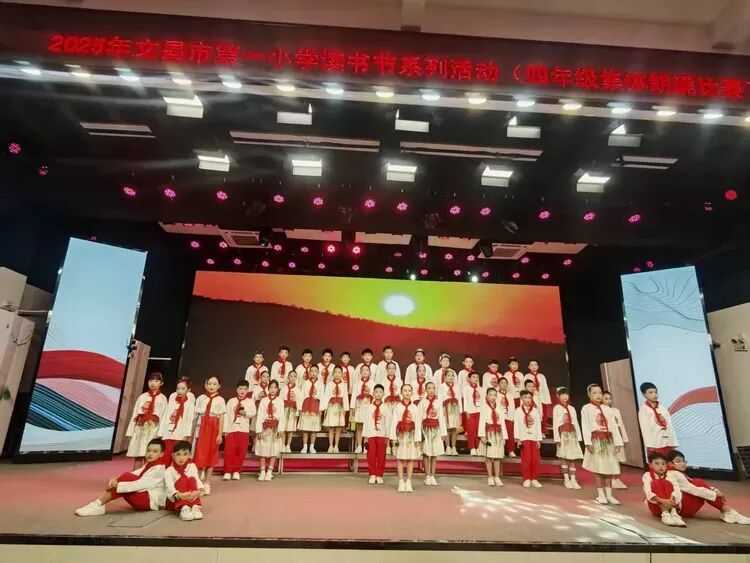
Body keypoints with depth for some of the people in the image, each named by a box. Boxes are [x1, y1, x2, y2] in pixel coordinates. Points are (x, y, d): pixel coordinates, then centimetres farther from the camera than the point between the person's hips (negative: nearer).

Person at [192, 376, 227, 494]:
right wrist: (191, 433, 8)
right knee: (199, 454, 0)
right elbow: (195, 416, 7)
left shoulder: (220, 400, 0)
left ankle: (207, 483, 15)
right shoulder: (200, 398, 5)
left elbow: (221, 419, -2)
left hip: (213, 430, -1)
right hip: (200, 429, 1)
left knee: (211, 455, 5)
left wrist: (220, 434, -7)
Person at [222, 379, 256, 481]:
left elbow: (253, 413, -4)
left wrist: (246, 413, -24)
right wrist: (225, 429, -3)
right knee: (229, 451, -2)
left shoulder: (250, 401, 6)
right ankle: (228, 471, 11)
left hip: (244, 429, 0)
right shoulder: (231, 401, 8)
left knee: (241, 451, 2)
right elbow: (226, 415, 3)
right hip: (231, 429, 0)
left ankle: (236, 471, 16)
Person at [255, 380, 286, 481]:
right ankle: (262, 472, 13)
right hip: (265, 427, 1)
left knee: (274, 450, 3)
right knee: (263, 450, 3)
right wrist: (258, 429, -7)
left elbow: (281, 415, -3)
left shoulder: (280, 400, 1)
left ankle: (269, 472, 12)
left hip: (275, 427, -1)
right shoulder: (264, 400, 3)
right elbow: (260, 415, 0)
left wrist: (280, 429, -11)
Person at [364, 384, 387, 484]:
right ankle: (372, 475, 15)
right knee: (371, 455, 2)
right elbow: (365, 422, 4)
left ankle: (379, 475, 16)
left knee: (381, 456, 4)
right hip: (371, 434, 0)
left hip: (381, 434, 0)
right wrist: (365, 436, 1)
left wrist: (387, 436, 1)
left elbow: (387, 423, 2)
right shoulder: (368, 407, 3)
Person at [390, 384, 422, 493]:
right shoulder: (398, 407, 1)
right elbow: (394, 422, -2)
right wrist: (393, 437, -7)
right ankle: (401, 482, 11)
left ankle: (408, 482, 13)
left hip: (411, 435, 1)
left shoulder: (415, 407, 2)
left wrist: (418, 438, -4)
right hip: (401, 434, -1)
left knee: (411, 458, 3)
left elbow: (418, 423, 0)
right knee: (400, 458, 2)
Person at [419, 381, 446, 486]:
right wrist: (419, 431, -5)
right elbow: (419, 417, -1)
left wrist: (443, 432, 3)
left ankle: (432, 476, 14)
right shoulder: (422, 402, 0)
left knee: (434, 453, 5)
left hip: (436, 429, 2)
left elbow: (441, 417, 5)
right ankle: (427, 476, 11)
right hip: (426, 429, -2)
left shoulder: (438, 402, 5)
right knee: (426, 453, 1)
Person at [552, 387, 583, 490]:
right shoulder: (556, 408, 1)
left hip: (572, 435, 4)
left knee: (573, 458, 2)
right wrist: (557, 438, -10)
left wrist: (579, 437, 5)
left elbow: (575, 423, 12)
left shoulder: (572, 408, 13)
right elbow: (555, 424, -4)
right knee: (564, 458, -2)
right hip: (563, 434, -4)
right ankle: (566, 480, 6)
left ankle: (573, 480, 6)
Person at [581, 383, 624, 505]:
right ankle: (600, 495, 9)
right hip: (596, 440, -4)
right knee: (598, 468, -1)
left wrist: (617, 442, -1)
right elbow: (585, 426, -9)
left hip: (608, 440, 4)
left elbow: (614, 426, 8)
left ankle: (609, 495, 14)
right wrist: (588, 442, -17)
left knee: (609, 468, 6)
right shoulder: (586, 408, -1)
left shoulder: (608, 409, 12)